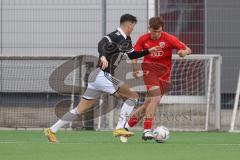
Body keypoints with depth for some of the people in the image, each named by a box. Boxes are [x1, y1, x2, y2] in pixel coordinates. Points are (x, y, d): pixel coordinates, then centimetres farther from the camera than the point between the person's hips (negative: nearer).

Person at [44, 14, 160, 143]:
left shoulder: (126, 40, 18)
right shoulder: (116, 36, -12)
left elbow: (132, 55, 33)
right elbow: (102, 44, -31)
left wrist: (148, 51, 30)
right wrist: (103, 57, -48)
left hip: (96, 77, 10)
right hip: (102, 75, -10)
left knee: (81, 109, 9)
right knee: (133, 96, -7)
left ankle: (52, 130, 9)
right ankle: (120, 128, -11)